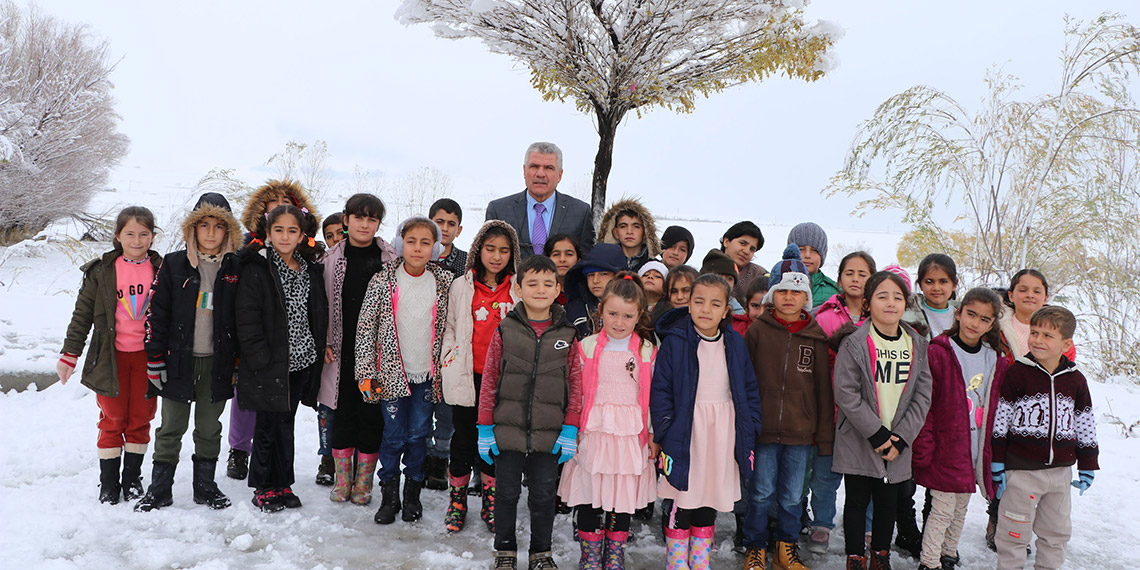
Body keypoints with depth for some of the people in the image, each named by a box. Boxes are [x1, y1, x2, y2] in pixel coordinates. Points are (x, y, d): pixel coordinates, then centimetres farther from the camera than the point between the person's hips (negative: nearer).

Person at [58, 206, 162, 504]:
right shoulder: (101, 272, 0)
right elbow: (82, 315, 3)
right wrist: (69, 355, -1)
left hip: (148, 356, 1)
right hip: (111, 356, -1)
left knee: (141, 418, 7)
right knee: (113, 419, 4)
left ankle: (133, 478, 23)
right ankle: (108, 482, 17)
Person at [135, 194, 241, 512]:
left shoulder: (235, 268, 3)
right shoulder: (174, 264, -1)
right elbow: (155, 313, -1)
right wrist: (154, 359, -4)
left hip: (217, 363, 1)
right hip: (179, 360, -1)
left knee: (209, 429, 12)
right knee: (171, 428, 7)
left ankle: (205, 486, 24)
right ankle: (159, 490, 18)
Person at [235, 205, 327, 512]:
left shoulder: (311, 271, 9)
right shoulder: (256, 269, -8)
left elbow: (319, 317, 14)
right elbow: (247, 321, -12)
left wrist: (316, 354, 6)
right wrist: (264, 362, -16)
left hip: (300, 363, 5)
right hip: (268, 366, -5)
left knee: (286, 424, 13)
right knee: (268, 426, 3)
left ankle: (283, 484, 24)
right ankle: (263, 488, 17)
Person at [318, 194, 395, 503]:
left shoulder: (390, 259, 2)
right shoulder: (331, 259, 5)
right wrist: (324, 343, 0)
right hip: (341, 352, 1)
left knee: (372, 415, 3)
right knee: (341, 413, 6)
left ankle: (363, 483, 17)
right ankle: (341, 480, 22)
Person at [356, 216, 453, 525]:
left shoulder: (445, 282, 1)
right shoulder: (382, 281, -5)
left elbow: (451, 329, 10)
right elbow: (366, 327, -3)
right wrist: (366, 372, -6)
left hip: (427, 375, 1)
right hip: (392, 372, -1)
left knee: (419, 435, 8)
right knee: (394, 436, 4)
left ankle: (412, 494, 25)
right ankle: (389, 497, 20)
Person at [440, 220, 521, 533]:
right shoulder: (461, 287, 2)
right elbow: (449, 330, 7)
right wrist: (452, 363, -3)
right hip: (469, 376, -1)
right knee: (464, 438, 7)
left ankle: (491, 504, 24)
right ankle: (457, 501, 23)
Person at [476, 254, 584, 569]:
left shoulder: (567, 334, 0)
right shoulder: (505, 330, -2)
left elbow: (576, 386, 2)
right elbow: (489, 381, 1)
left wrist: (570, 431, -3)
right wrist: (485, 429, -1)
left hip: (549, 435, 0)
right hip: (508, 431, 0)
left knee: (544, 496, 12)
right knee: (506, 493, 13)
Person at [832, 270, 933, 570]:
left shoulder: (917, 345, 3)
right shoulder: (854, 344, -10)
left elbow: (922, 397, 2)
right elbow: (847, 394, -14)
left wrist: (901, 438, -8)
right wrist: (877, 434, -16)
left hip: (897, 445, 3)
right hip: (858, 441, -3)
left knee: (888, 503, 14)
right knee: (857, 501, 7)